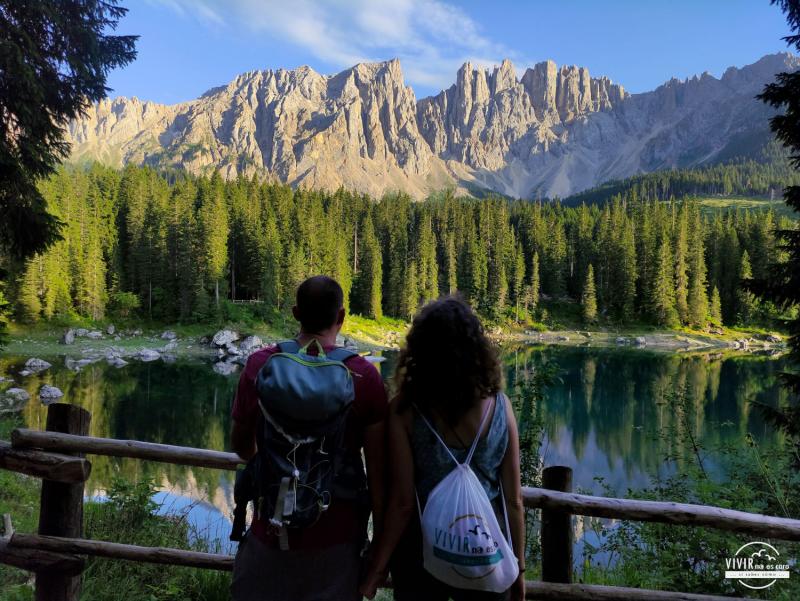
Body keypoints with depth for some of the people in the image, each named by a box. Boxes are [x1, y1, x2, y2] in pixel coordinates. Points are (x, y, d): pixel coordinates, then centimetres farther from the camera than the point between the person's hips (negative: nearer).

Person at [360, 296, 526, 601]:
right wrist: (518, 567, 7)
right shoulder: (499, 405, -11)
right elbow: (513, 500, -6)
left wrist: (376, 568, -1)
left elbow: (402, 503, -15)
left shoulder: (405, 411, -17)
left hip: (421, 552, -1)